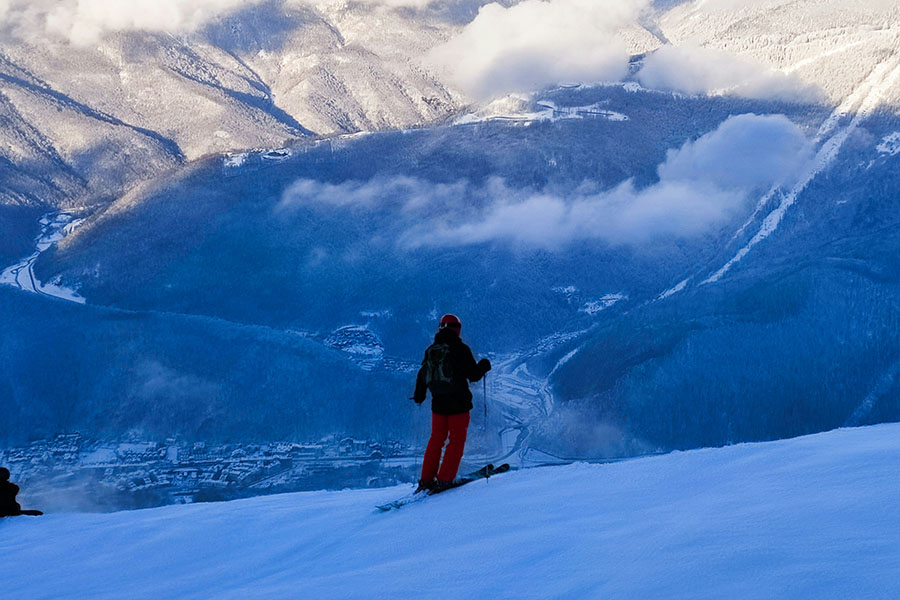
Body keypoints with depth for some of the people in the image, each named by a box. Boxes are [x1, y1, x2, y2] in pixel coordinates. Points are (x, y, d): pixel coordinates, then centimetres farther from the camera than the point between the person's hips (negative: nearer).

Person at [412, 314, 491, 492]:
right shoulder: (460, 349, -11)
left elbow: (422, 375, 15)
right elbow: (473, 375, -11)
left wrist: (419, 395, 32)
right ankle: (444, 479, -2)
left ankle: (426, 479, 14)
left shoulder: (431, 351, 4)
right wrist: (484, 365, 9)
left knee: (436, 439, 15)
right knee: (457, 440, 5)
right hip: (458, 404, -5)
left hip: (438, 403, 5)